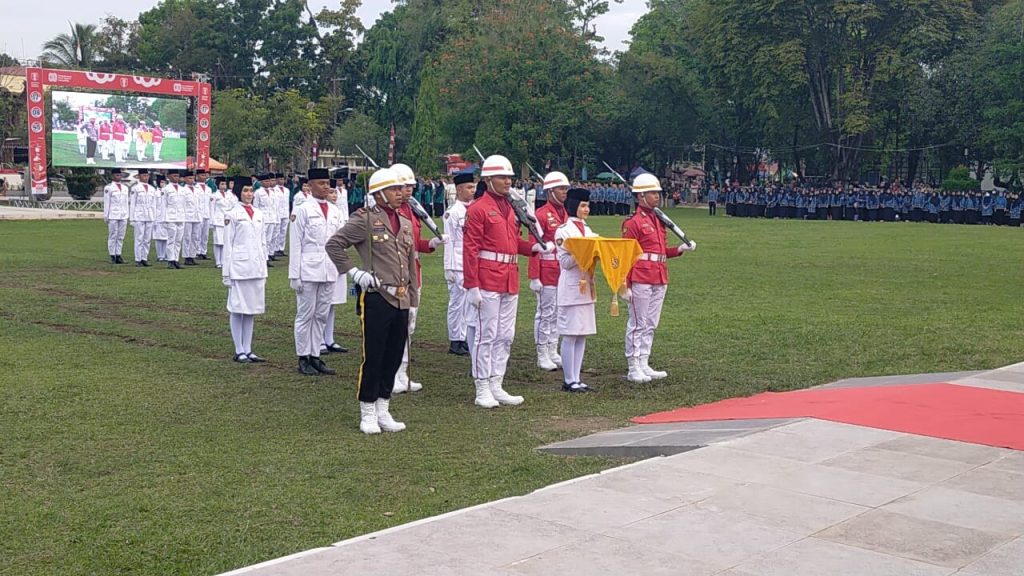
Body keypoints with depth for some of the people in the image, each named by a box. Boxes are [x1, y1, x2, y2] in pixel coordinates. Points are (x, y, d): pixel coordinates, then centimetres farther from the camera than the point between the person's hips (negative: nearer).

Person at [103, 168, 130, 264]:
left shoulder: (125, 188, 15)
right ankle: (112, 256, 0)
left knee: (121, 237, 5)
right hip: (113, 216, -5)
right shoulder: (108, 188, -1)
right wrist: (106, 216, -3)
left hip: (123, 216, 5)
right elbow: (106, 203, -1)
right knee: (112, 236, -3)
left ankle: (118, 255, 9)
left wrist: (127, 216, 14)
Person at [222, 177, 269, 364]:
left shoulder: (258, 214, 12)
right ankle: (239, 351, 7)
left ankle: (248, 350, 15)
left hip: (256, 267, 6)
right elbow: (228, 244, -5)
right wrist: (226, 273, -7)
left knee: (252, 309, 9)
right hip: (239, 266, -6)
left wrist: (264, 270, 15)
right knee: (237, 309, 1)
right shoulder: (232, 214, -4)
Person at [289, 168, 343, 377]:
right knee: (305, 315, 1)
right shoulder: (302, 210, -5)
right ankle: (303, 359, 9)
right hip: (308, 270, -5)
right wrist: (294, 275, -9)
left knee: (321, 315, 9)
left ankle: (315, 356, 17)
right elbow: (296, 244, -6)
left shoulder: (334, 211, 12)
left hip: (329, 271, 5)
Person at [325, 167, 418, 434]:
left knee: (394, 357, 10)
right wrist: (354, 272, -12)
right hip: (376, 298, -6)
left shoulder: (406, 223, 14)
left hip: (401, 300, 7)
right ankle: (367, 414, 13)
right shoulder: (365, 220, -6)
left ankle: (383, 410, 22)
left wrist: (413, 302, 16)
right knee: (373, 357, 1)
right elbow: (333, 244, -8)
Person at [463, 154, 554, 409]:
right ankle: (482, 390, 4)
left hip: (510, 280, 8)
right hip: (488, 281, -8)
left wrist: (535, 247, 2)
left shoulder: (510, 208, 16)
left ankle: (496, 386, 18)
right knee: (487, 335, -3)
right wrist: (472, 286, -17)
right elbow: (470, 249, -12)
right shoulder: (478, 209, -8)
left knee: (505, 336, 10)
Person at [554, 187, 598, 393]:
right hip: (571, 289, -8)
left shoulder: (588, 230, 15)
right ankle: (569, 380, 2)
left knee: (582, 335, 8)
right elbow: (565, 262, -12)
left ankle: (576, 378, 13)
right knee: (570, 335, -4)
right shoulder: (563, 231, -7)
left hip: (586, 288, 8)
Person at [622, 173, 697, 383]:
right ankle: (634, 369, 2)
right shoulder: (633, 222, -8)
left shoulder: (658, 220, 17)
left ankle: (644, 364, 20)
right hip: (640, 280, -8)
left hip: (659, 280, 8)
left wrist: (681, 249, 6)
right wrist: (626, 285, -15)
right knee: (638, 324, -3)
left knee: (651, 324, 12)